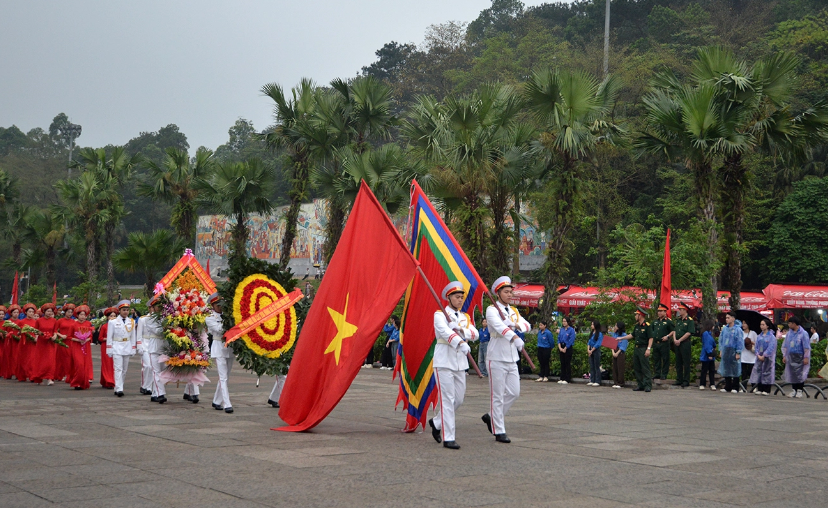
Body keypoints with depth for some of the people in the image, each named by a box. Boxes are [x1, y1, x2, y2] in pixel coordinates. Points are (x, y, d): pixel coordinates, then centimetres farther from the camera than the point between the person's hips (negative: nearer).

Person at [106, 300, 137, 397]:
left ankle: (117, 388, 15)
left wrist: (133, 349, 9)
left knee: (124, 369, 6)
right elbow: (109, 337, 2)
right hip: (117, 348, -4)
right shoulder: (113, 322, 1)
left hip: (127, 348, 4)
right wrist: (109, 350, -1)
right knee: (118, 369, -12)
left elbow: (133, 336, 12)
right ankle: (119, 389, -18)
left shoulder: (131, 322, 9)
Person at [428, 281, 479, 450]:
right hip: (444, 362, -6)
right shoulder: (440, 315, -4)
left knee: (459, 400, 10)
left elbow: (475, 334, -2)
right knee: (447, 400, -8)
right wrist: (461, 343, -40)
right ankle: (448, 438, -5)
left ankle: (436, 422, 33)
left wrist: (462, 330, -21)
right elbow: (445, 331, -24)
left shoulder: (465, 317, 14)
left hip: (460, 363, 6)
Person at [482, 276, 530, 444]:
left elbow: (527, 326, 5)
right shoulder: (492, 310, -9)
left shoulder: (514, 311, 15)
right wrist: (515, 338, -43)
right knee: (497, 396, -3)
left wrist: (516, 325, -17)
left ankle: (491, 417, 26)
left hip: (512, 359, 7)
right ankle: (499, 431, 4)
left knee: (514, 393, 8)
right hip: (497, 359, -7)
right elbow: (499, 325, -28)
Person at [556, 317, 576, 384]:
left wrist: (565, 348, -12)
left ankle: (567, 379, 0)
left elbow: (571, 340, -11)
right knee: (562, 363, 8)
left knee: (567, 363, -3)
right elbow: (559, 339, 9)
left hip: (568, 347, -6)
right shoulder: (561, 329, 10)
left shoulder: (571, 330, -7)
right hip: (561, 347, 6)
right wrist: (560, 347, -4)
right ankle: (562, 378, 13)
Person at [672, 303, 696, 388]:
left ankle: (686, 381, 0)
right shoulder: (678, 320, 15)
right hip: (677, 343, 7)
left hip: (685, 343, -7)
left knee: (686, 363, -3)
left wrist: (679, 340, -14)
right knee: (678, 362, 10)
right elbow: (674, 330, 14)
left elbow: (689, 333, -14)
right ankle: (679, 380, 16)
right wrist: (674, 339, -3)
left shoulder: (690, 320, -7)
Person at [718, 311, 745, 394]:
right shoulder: (725, 329, 9)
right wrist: (721, 350, 11)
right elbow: (721, 339, 16)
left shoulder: (738, 329, -8)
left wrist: (738, 353, -11)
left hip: (733, 351, -6)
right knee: (726, 370, 9)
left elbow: (740, 342, -8)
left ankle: (735, 388, 6)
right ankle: (727, 387, 17)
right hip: (725, 352, 6)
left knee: (735, 370, -1)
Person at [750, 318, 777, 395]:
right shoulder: (759, 336, 11)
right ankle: (759, 389, 9)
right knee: (758, 371, 2)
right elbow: (756, 346, 11)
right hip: (759, 357, 5)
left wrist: (764, 356, -16)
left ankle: (767, 390, 2)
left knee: (767, 372, -3)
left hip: (768, 357, -5)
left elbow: (771, 348, -12)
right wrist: (758, 355, -4)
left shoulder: (771, 336, -6)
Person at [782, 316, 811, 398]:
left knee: (800, 374, -4)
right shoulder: (789, 333, 8)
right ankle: (794, 389, 15)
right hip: (791, 357, 5)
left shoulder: (803, 333, -7)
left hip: (800, 357, -5)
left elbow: (806, 347, -7)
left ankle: (800, 390, 4)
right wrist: (784, 356, 9)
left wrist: (806, 357, -10)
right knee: (791, 373, 6)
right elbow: (785, 345, 14)